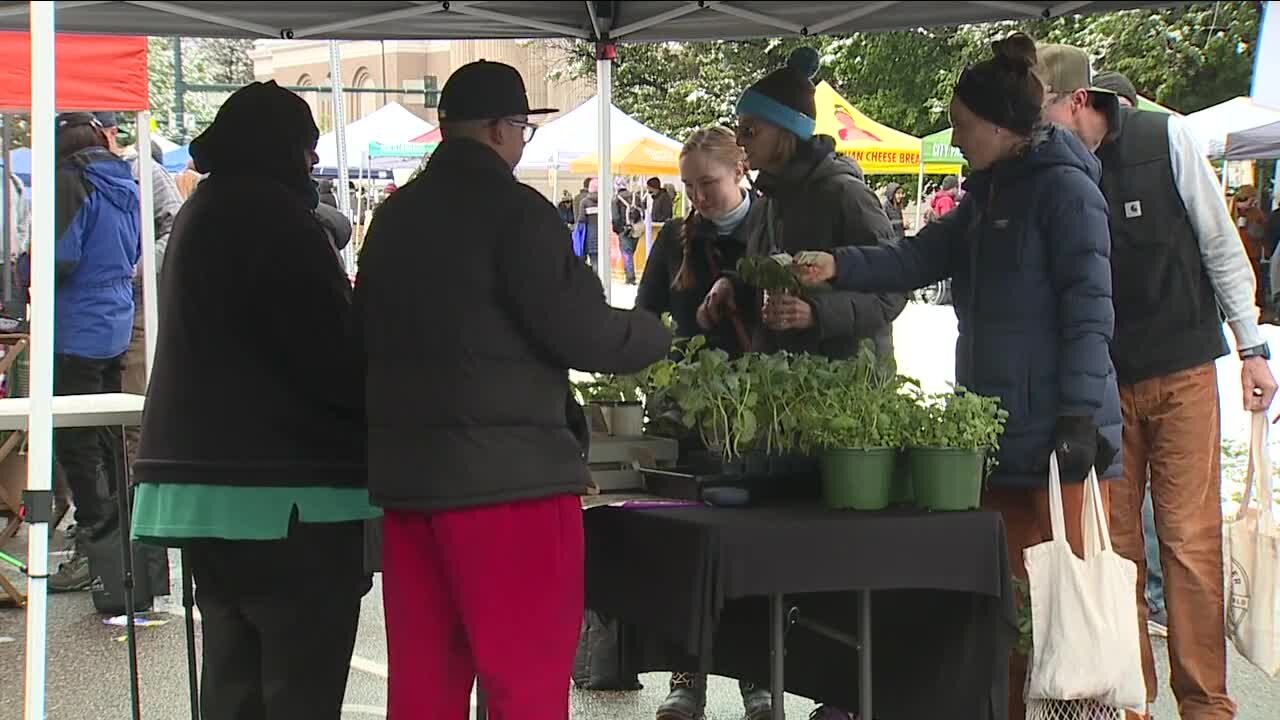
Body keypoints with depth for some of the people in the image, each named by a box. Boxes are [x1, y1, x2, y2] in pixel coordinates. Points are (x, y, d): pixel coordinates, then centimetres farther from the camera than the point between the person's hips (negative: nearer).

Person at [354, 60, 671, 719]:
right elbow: (580, 330, -13)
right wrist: (653, 334, 6)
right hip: (508, 470, -7)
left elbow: (368, 336, 18)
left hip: (407, 469, 7)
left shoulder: (393, 216, 12)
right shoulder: (515, 211, -10)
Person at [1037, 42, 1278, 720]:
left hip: (1182, 371, -2)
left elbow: (1220, 244, -1)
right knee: (1112, 540, 3)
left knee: (1189, 539, -4)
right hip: (1100, 380, 2)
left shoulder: (1165, 138, -8)